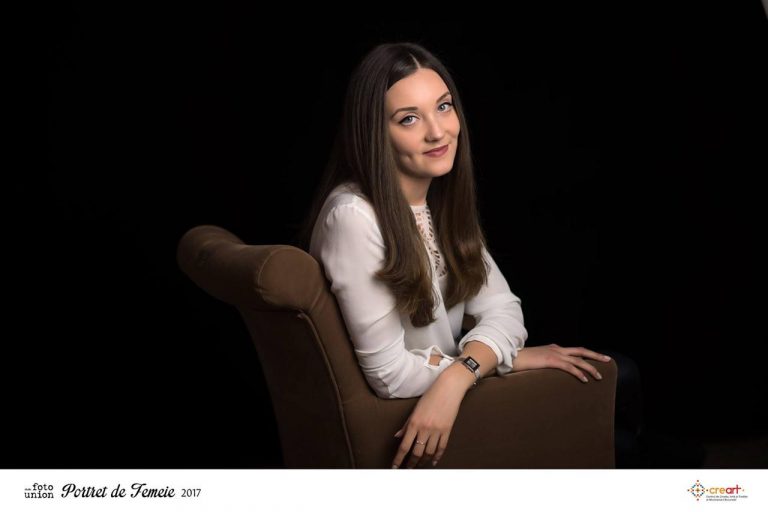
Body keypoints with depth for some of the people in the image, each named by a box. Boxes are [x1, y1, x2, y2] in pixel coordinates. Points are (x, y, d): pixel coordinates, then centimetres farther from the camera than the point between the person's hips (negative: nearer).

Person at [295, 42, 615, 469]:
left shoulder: (444, 199, -1)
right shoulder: (353, 216, -28)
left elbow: (502, 306, -4)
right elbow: (390, 374, -25)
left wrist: (458, 376, -24)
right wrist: (504, 356, -15)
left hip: (448, 399, 7)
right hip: (397, 419, -7)